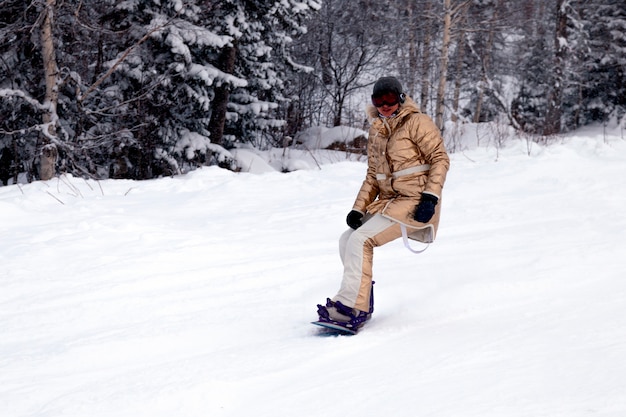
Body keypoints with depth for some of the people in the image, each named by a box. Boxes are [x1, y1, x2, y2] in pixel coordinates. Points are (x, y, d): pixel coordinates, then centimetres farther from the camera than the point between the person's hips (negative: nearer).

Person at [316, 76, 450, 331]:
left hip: (414, 202, -8)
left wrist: (431, 196, -18)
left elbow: (440, 158, -8)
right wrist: (358, 208, 6)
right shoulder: (376, 131, 15)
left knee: (361, 239, -20)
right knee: (347, 240, 0)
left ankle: (349, 307, -19)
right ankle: (363, 305, 6)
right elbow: (373, 176, 18)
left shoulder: (417, 122, -6)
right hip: (388, 200, 8)